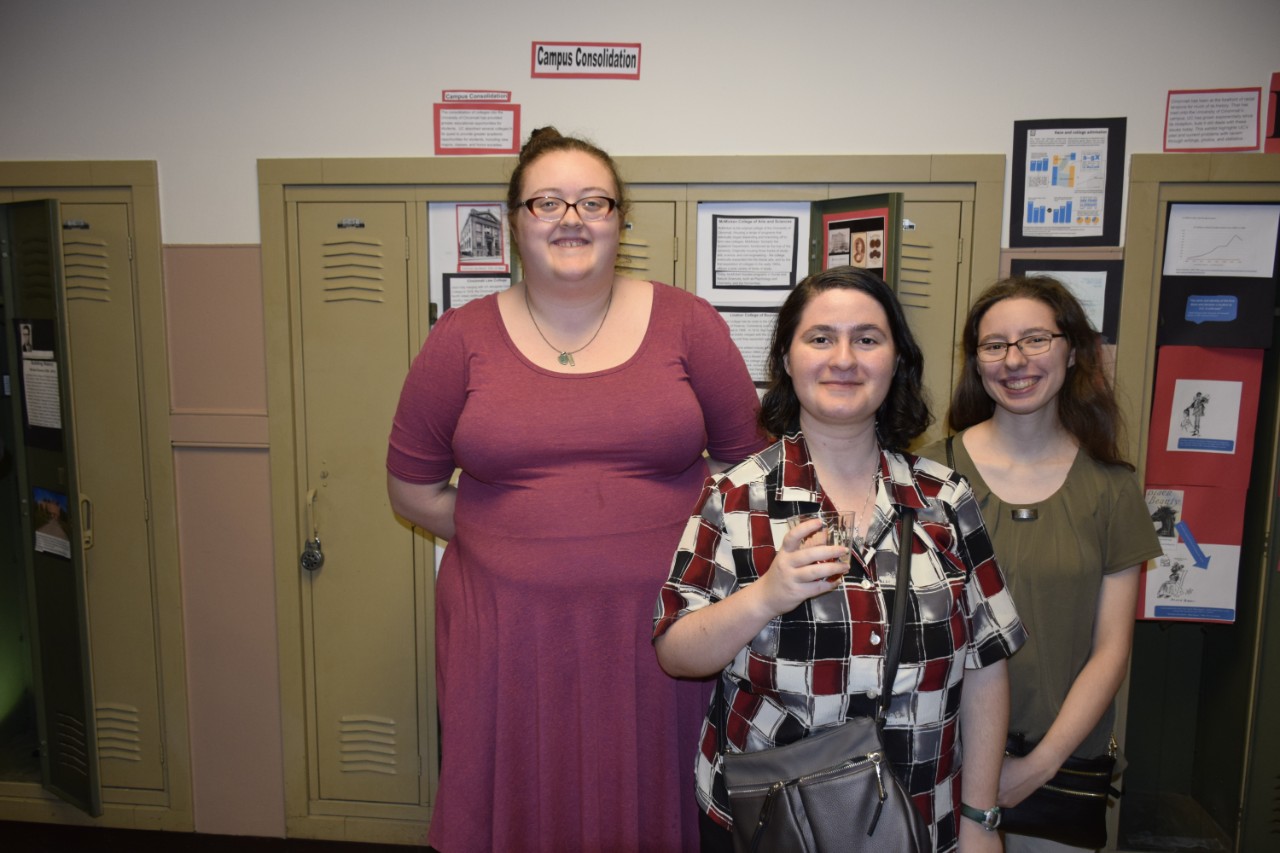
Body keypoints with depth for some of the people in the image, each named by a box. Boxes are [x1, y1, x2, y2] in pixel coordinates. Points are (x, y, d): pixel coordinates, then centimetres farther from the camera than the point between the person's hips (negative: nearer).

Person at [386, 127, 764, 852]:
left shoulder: (687, 323, 1)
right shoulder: (463, 339, 2)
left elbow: (749, 464, 6)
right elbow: (413, 489, 7)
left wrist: (678, 542, -4)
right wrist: (519, 541, 0)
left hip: (657, 629, 0)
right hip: (508, 636, 1)